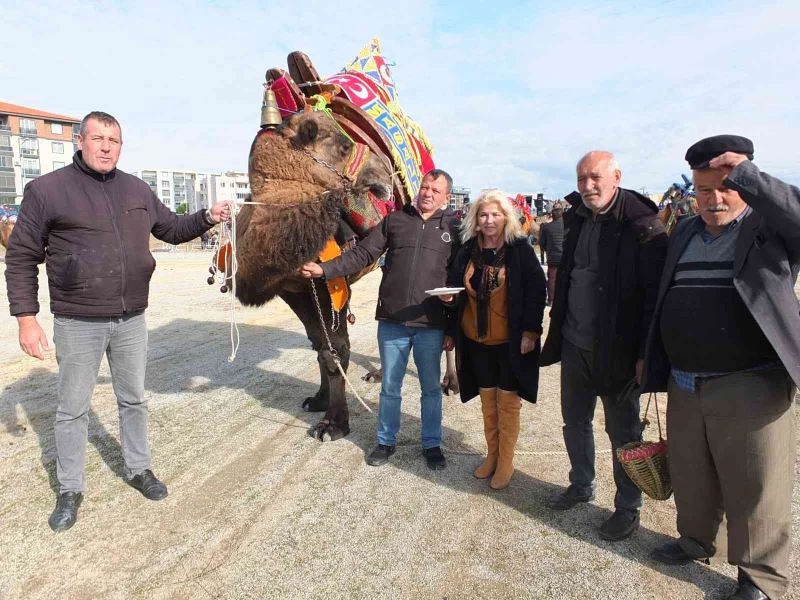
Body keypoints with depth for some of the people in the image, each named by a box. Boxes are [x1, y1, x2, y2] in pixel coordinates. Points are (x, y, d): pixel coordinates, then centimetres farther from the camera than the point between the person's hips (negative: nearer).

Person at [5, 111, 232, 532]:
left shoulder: (137, 190, 7)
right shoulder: (46, 189, -6)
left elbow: (172, 229, 18)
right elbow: (21, 258, -4)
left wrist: (207, 218, 0)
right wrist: (26, 317, -8)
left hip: (131, 319, 4)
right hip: (77, 324, -4)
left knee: (134, 400, 15)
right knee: (73, 409, 8)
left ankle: (139, 469, 33)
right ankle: (70, 490, 26)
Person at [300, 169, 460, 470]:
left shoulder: (453, 227, 2)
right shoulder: (394, 220, 6)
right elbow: (362, 254, 4)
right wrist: (324, 269, -9)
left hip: (431, 325, -1)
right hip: (392, 323, 1)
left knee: (431, 388, 13)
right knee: (389, 387, 14)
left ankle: (432, 444, 31)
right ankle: (386, 441, 32)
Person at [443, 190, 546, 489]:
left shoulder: (520, 249, -8)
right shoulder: (468, 250, 3)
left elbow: (536, 291, -9)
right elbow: (455, 284, 12)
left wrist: (530, 331, -14)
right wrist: (448, 295, -8)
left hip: (510, 341, -4)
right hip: (476, 340, 4)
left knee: (507, 401, 6)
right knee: (487, 399, 15)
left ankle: (505, 462, 21)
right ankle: (491, 455, 31)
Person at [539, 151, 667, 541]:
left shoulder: (642, 226, -14)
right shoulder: (576, 221, 7)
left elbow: (656, 295, -16)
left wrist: (646, 354, -18)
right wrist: (557, 333, 14)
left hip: (617, 352, -6)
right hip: (574, 347, 7)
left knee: (623, 432, 10)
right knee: (574, 421, 19)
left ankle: (628, 508, 28)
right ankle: (582, 485, 41)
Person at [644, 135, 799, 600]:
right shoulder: (685, 232, 11)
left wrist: (745, 174, -24)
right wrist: (655, 363, 15)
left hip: (750, 387, -5)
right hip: (684, 386, 6)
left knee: (755, 488, 8)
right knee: (691, 478, 20)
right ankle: (697, 540, 43)